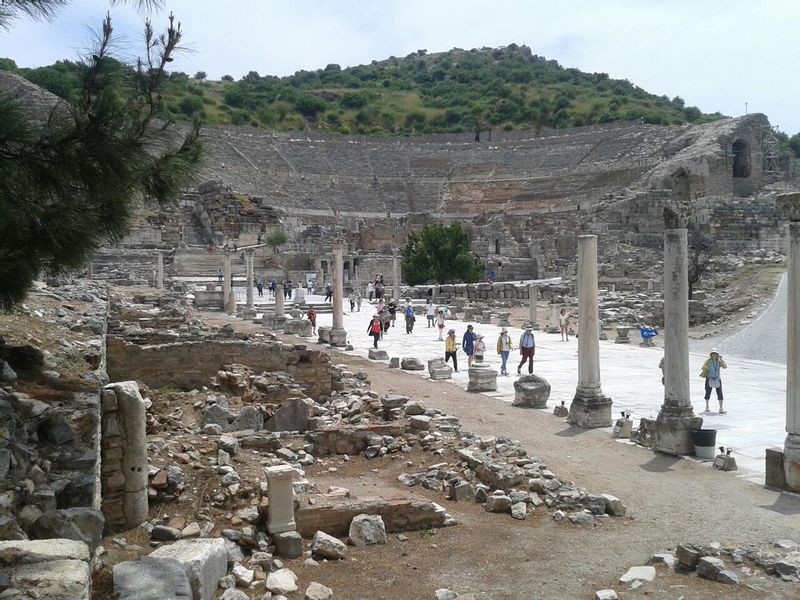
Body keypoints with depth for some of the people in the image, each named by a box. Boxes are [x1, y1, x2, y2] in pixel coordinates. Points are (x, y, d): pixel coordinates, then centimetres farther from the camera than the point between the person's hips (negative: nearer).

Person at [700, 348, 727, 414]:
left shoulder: (719, 361, 0)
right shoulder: (708, 360, -6)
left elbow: (725, 366, -13)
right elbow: (703, 368, -11)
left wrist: (721, 360, -23)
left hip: (717, 379, 1)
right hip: (709, 379, -1)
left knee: (720, 393, -8)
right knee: (708, 393, 10)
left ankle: (721, 408, -7)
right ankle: (707, 407, 30)